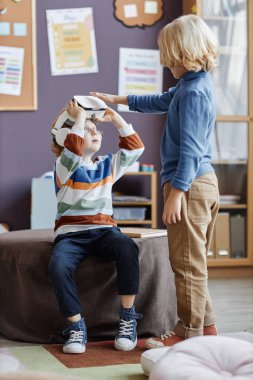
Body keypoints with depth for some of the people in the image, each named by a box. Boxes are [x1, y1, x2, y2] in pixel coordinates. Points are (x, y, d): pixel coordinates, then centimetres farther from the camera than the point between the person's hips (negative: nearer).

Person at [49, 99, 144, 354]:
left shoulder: (108, 165, 18)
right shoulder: (64, 167, 3)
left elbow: (135, 147, 11)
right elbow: (73, 149, -19)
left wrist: (115, 117, 8)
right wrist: (80, 115, -8)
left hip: (103, 231, 3)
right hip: (71, 234, -2)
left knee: (128, 248, -33)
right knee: (58, 266, -36)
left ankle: (128, 319, -24)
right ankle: (76, 326, -20)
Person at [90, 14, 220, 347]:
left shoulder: (193, 92, -17)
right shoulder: (193, 86, 14)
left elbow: (190, 149, -21)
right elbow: (160, 101, 31)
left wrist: (176, 192, -22)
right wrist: (118, 100, 37)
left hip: (190, 185, -10)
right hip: (203, 182, 10)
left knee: (187, 262, -2)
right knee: (194, 261, 17)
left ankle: (190, 331, 7)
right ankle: (205, 325, 26)